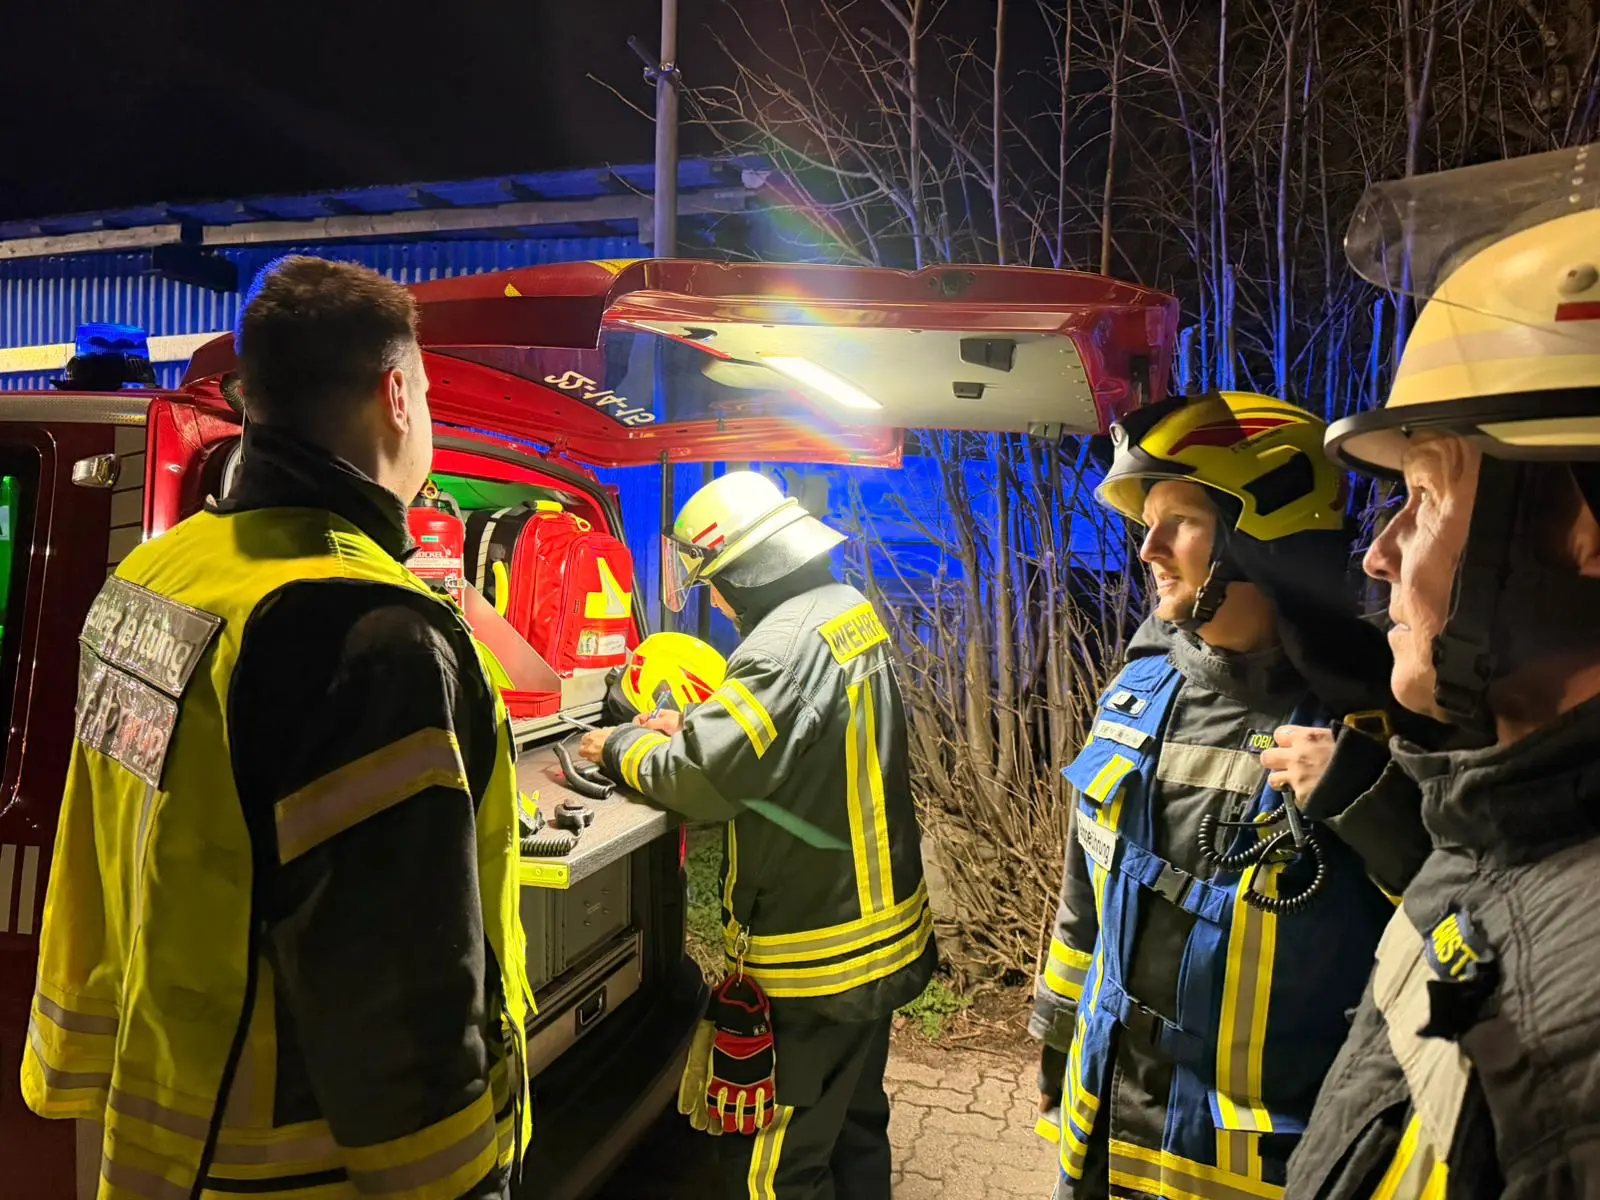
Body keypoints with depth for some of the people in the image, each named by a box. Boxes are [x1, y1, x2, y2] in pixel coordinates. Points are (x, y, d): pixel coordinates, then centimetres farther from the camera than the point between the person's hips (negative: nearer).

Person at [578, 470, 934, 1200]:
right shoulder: (851, 612, 3)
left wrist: (622, 747, -4)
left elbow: (698, 782, -22)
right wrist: (693, 725, 12)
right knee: (856, 1124, 25)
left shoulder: (782, 647, -26)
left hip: (815, 962, -9)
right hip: (884, 931, 9)